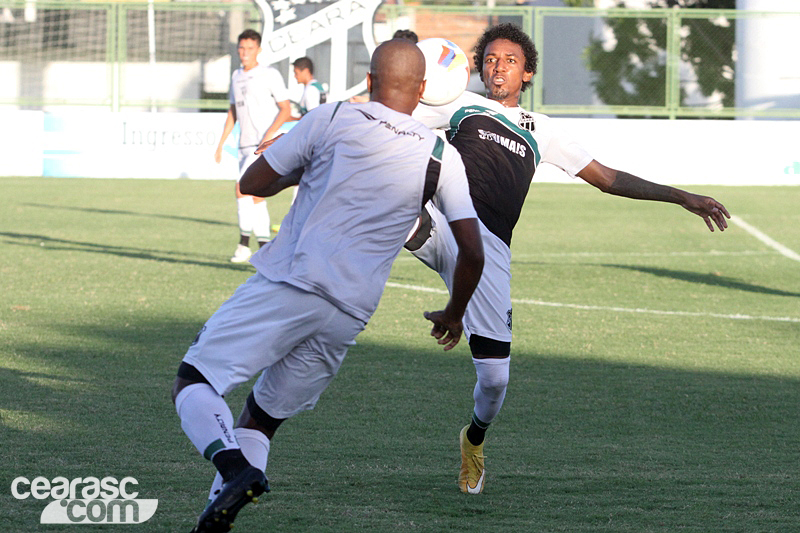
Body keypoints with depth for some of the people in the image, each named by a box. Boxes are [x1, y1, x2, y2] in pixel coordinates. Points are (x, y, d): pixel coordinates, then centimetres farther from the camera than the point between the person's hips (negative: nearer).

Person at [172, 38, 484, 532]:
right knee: (263, 418, 19)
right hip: (348, 319, 4)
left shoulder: (332, 120, 1)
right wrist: (454, 315, 21)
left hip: (286, 287, -4)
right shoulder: (443, 158, 6)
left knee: (193, 384, -1)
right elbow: (473, 253, 3)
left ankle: (237, 471, -27)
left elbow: (252, 184, 8)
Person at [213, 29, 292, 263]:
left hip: (264, 144, -7)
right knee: (255, 196, 8)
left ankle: (244, 243, -13)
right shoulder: (236, 76, 14)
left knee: (242, 188, -18)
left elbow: (286, 109, -7)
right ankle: (264, 248, 13)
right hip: (245, 145, 7)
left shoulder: (270, 75, -6)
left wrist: (269, 134, -19)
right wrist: (221, 143, 18)